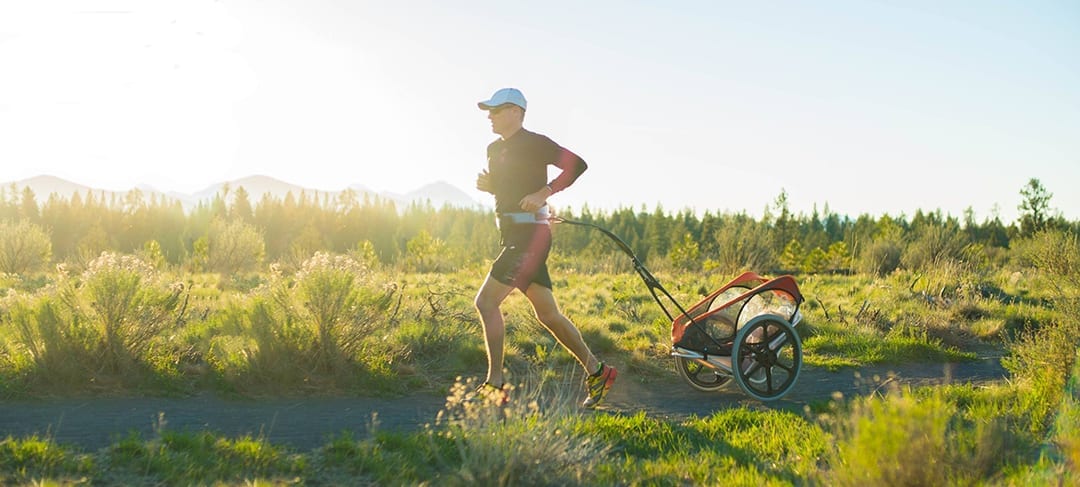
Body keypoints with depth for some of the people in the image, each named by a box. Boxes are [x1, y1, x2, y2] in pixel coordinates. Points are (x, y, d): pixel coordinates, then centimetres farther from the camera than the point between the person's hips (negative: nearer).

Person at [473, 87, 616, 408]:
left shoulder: (535, 143, -8)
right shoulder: (495, 149, 18)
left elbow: (577, 164, -15)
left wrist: (543, 193, -22)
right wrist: (487, 185, 9)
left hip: (529, 235, -9)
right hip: (512, 236, 9)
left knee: (486, 302, -12)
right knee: (547, 314, 10)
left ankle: (495, 383, -6)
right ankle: (597, 372, 19)